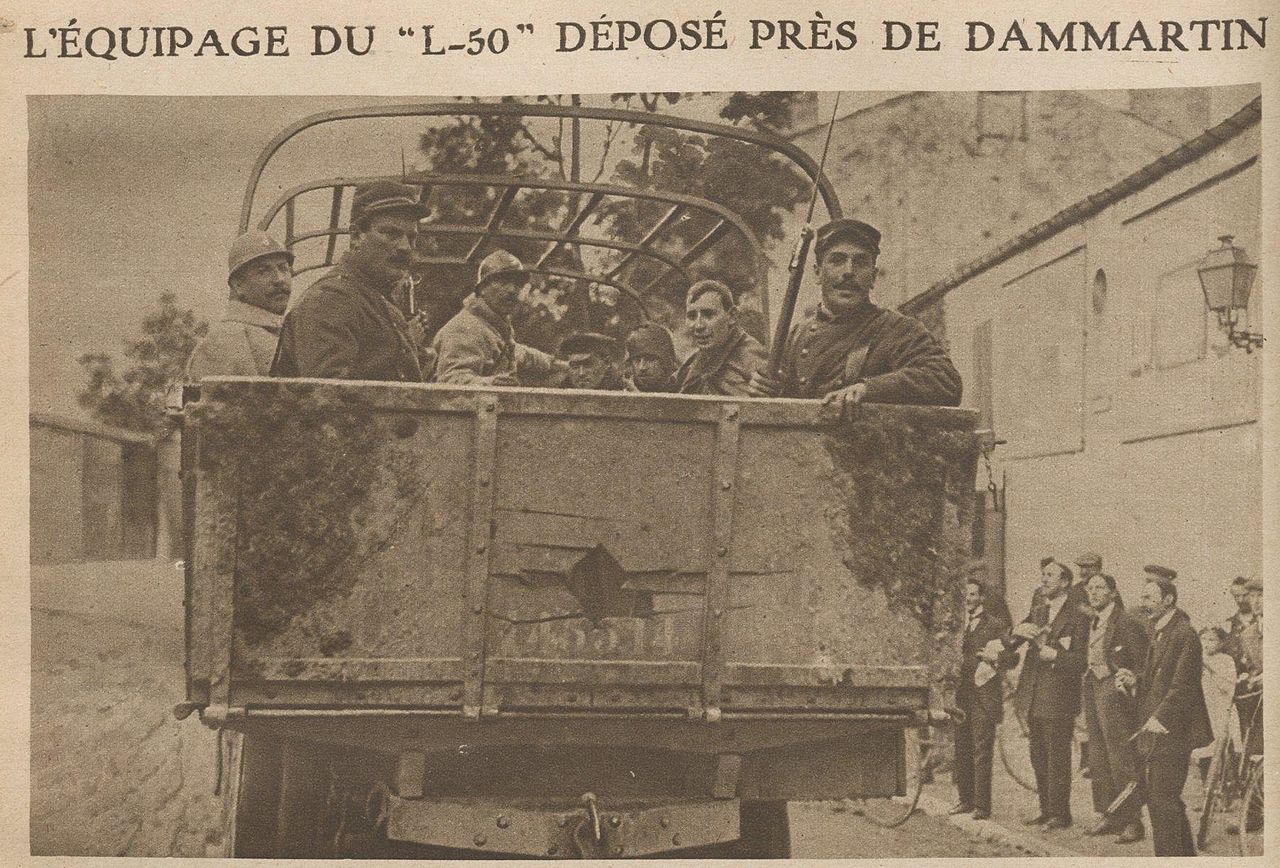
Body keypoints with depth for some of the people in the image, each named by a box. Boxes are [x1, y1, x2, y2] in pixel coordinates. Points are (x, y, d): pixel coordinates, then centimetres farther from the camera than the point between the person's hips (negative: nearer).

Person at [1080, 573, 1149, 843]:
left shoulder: (1126, 622, -12)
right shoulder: (1091, 622, 13)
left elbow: (1142, 664, -12)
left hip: (1116, 694, -9)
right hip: (1093, 692, 9)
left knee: (1122, 761, -6)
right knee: (1098, 760, 13)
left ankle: (1133, 821, 0)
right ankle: (1110, 816, 22)